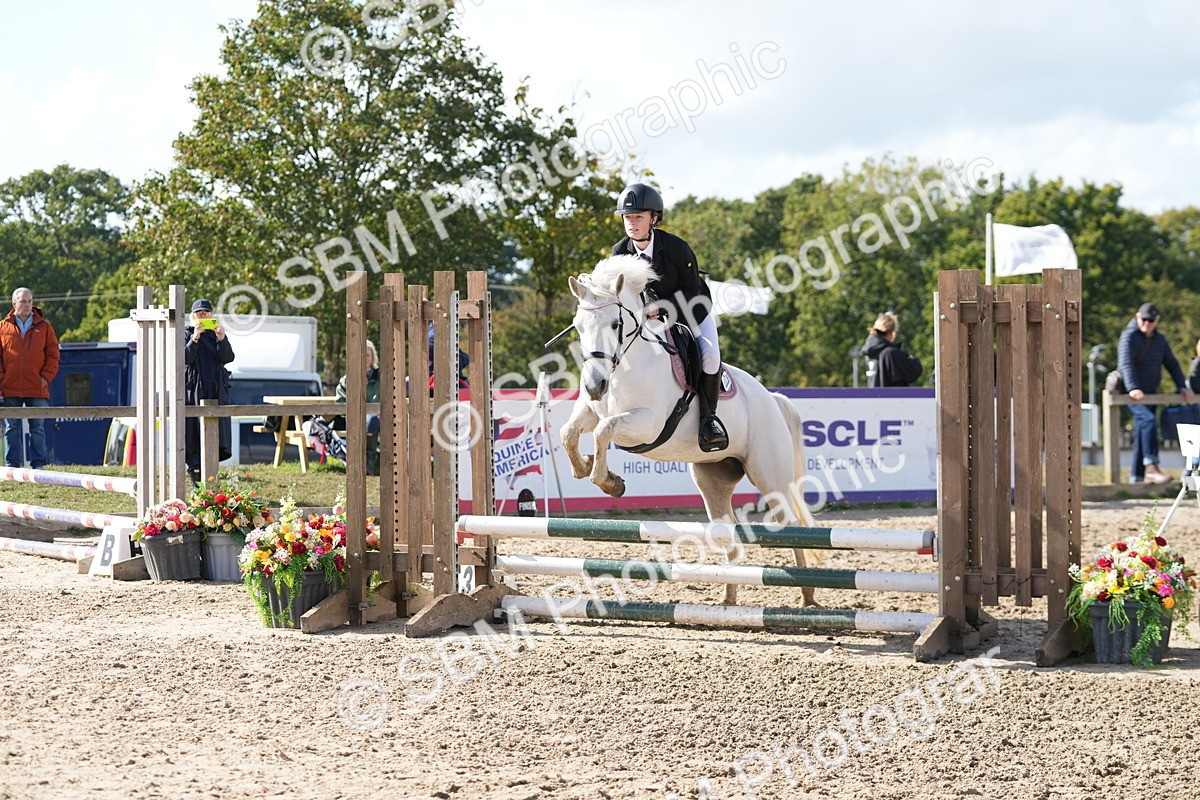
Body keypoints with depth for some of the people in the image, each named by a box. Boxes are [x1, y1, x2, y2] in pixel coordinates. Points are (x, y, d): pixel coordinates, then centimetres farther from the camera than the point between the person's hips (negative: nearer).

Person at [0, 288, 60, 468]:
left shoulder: (44, 327, 6)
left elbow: (53, 355, 6)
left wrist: (46, 377, -4)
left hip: (37, 390, 0)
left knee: (38, 428, 2)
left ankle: (38, 465, 6)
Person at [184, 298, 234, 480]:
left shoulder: (216, 334, 13)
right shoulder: (186, 334, 6)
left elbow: (228, 357, -3)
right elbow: (185, 358, -11)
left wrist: (221, 339, -20)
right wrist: (195, 338, -23)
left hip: (216, 392, 3)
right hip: (194, 392, -3)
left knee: (216, 435, -2)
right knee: (194, 435, -7)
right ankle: (196, 484, -6)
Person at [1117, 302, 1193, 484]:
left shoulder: (1160, 340, 14)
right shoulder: (1130, 336, -9)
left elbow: (1172, 365, 18)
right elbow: (1126, 363, -21)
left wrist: (1182, 387, 5)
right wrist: (1132, 388, -35)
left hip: (1150, 394, 7)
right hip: (1131, 394, -7)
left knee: (1142, 435, 7)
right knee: (1149, 420, -27)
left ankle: (1137, 476, 12)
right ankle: (1151, 467, -34)